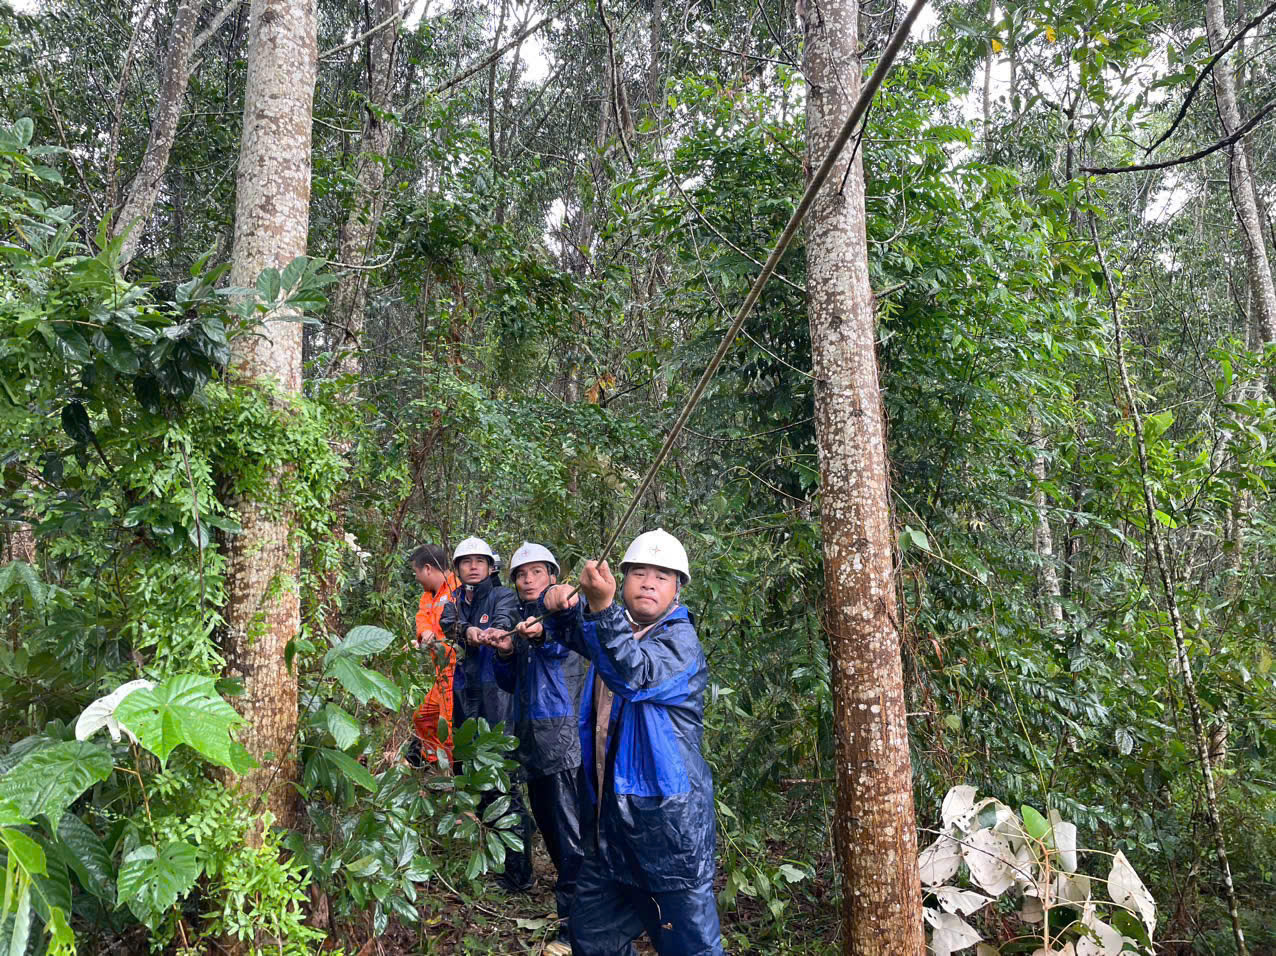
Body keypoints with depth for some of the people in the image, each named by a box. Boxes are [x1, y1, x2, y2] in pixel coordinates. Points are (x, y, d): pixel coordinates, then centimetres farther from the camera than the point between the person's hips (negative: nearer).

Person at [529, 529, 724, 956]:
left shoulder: (680, 640, -12)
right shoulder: (616, 627, 11)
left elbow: (636, 675, -30)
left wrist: (602, 607, -43)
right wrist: (558, 601, -9)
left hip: (669, 821, -7)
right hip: (612, 813, 8)